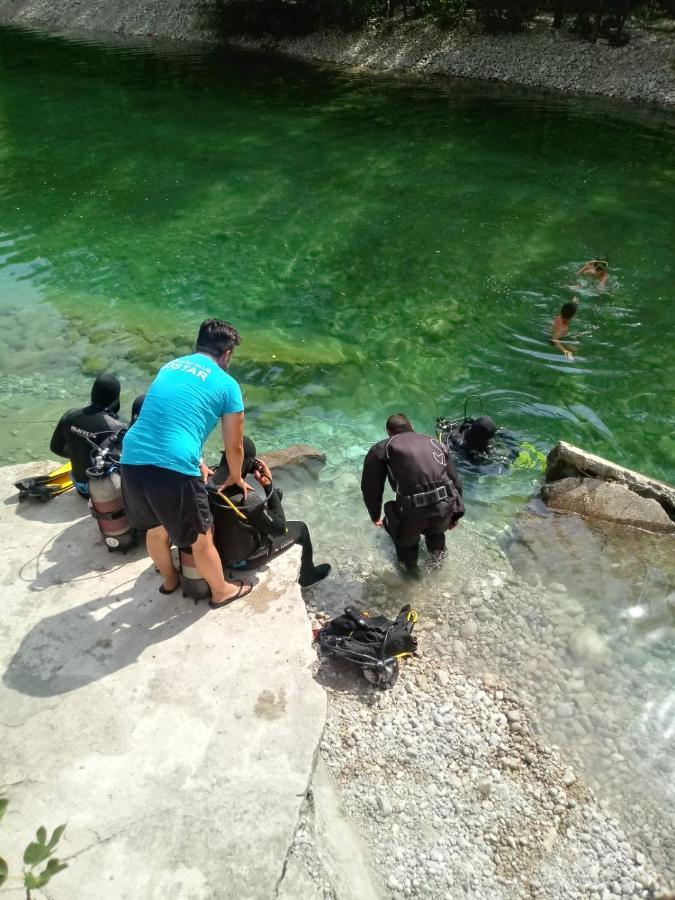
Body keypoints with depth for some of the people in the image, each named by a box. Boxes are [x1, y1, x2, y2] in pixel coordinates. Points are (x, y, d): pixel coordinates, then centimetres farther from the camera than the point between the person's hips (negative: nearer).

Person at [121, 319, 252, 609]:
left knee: (156, 528, 30)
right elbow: (234, 447, 11)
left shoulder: (169, 367, 21)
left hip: (132, 460, 6)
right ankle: (221, 591, 39)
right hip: (173, 470, -6)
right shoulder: (227, 384, 4)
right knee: (200, 539, 18)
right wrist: (236, 477, 31)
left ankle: (170, 579, 53)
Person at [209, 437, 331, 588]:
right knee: (301, 529, 14)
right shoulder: (247, 500, -39)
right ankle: (307, 575, 41)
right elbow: (280, 527, -22)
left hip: (217, 547, 6)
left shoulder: (207, 481, -21)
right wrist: (268, 484, -24)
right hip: (242, 559, -6)